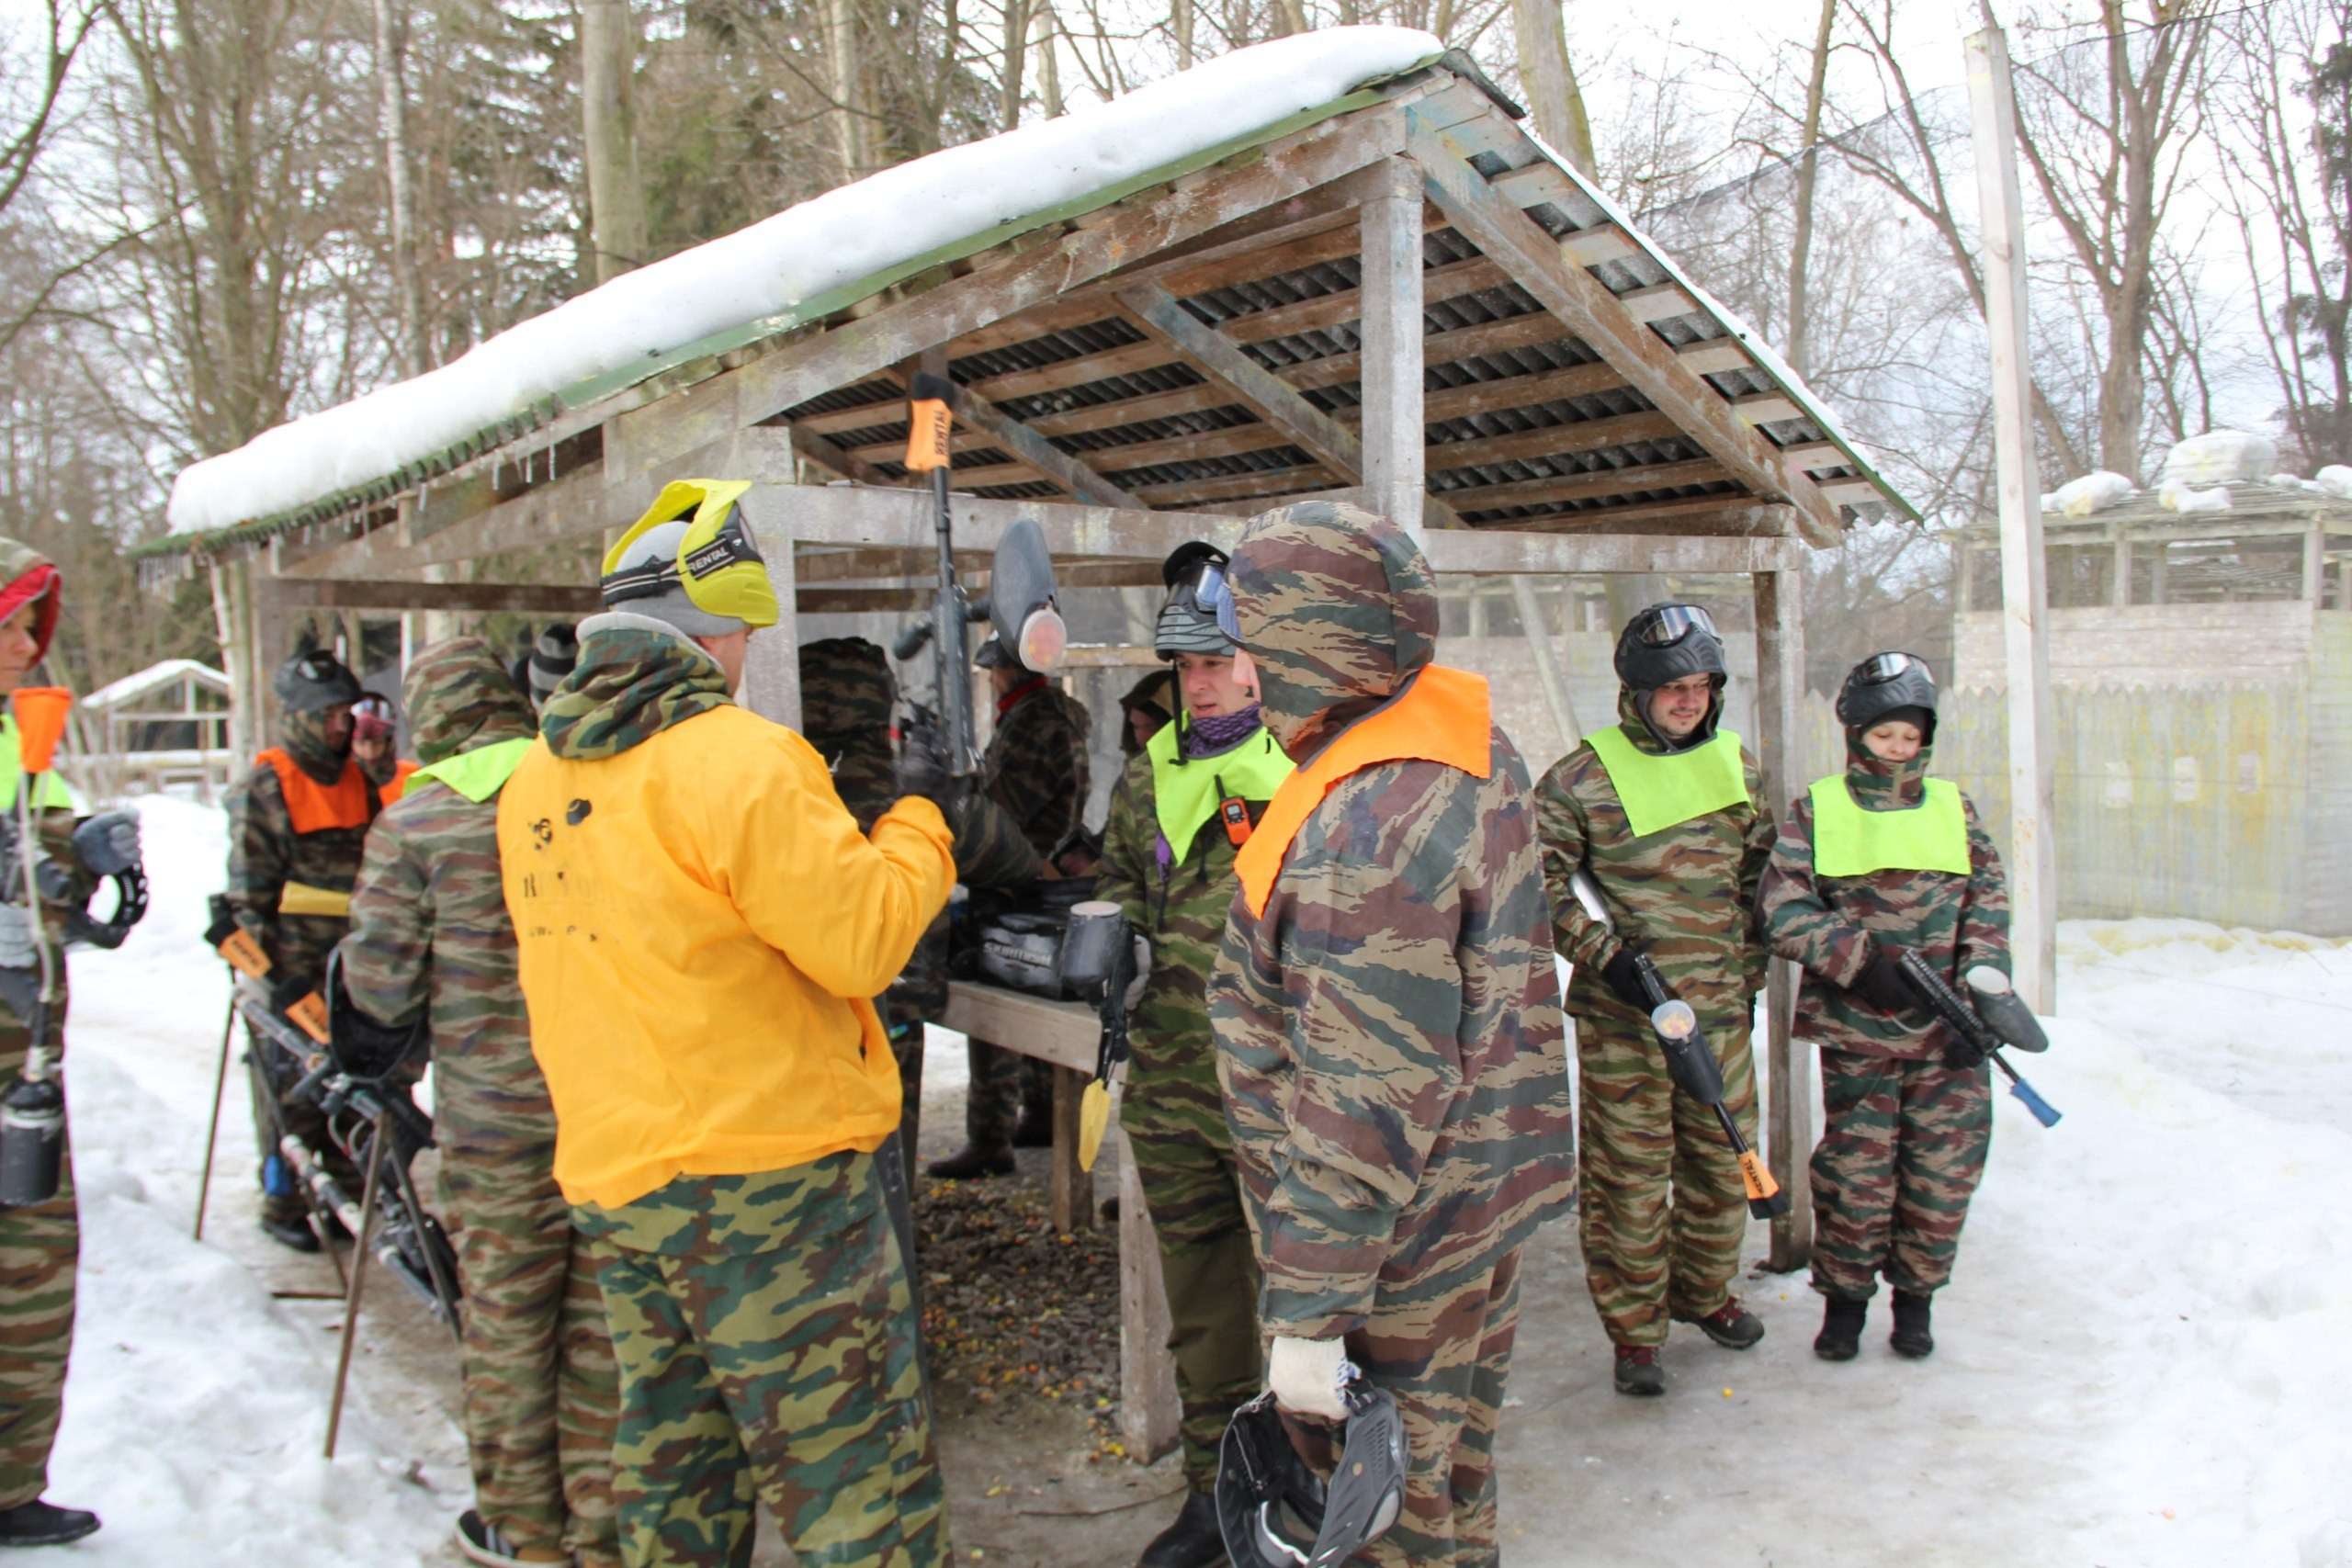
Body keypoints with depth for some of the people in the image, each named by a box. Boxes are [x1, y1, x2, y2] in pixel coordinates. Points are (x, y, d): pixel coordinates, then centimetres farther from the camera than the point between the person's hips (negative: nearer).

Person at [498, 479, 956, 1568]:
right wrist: (918, 822, -3)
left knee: (674, 1474, 20)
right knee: (855, 1477, 1)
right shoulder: (733, 758, -17)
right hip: (763, 1169, -8)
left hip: (609, 1170, 8)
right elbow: (862, 939, -18)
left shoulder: (536, 778, 8)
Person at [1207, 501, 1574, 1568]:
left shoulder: (1367, 832, -30)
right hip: (1488, 1181, 10)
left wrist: (1309, 1313, -23)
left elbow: (1366, 1107, -29)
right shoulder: (1465, 732, 0)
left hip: (1400, 1231, -9)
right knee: (1452, 1464, 24)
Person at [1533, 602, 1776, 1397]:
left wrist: (1750, 973, 18)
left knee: (1723, 1159, 15)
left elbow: (1759, 875, 20)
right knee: (1628, 1173, 1)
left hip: (1719, 1009, 5)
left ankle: (1703, 1292, 37)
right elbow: (1539, 878, -8)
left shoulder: (1737, 767, 10)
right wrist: (1602, 952, -15)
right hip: (1621, 1015, -5)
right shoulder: (1583, 778, -6)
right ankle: (1634, 1332, 13)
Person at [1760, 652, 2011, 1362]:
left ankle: (1916, 1295, 24)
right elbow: (1784, 911, -6)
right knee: (1857, 1167, 1)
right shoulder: (1817, 811, 3)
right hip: (1857, 1030, -2)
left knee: (1943, 1167, 4)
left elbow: (1989, 897, 6)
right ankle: (1844, 1296, 20)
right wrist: (1862, 963, -16)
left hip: (1947, 1030, 2)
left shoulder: (1953, 807, 10)